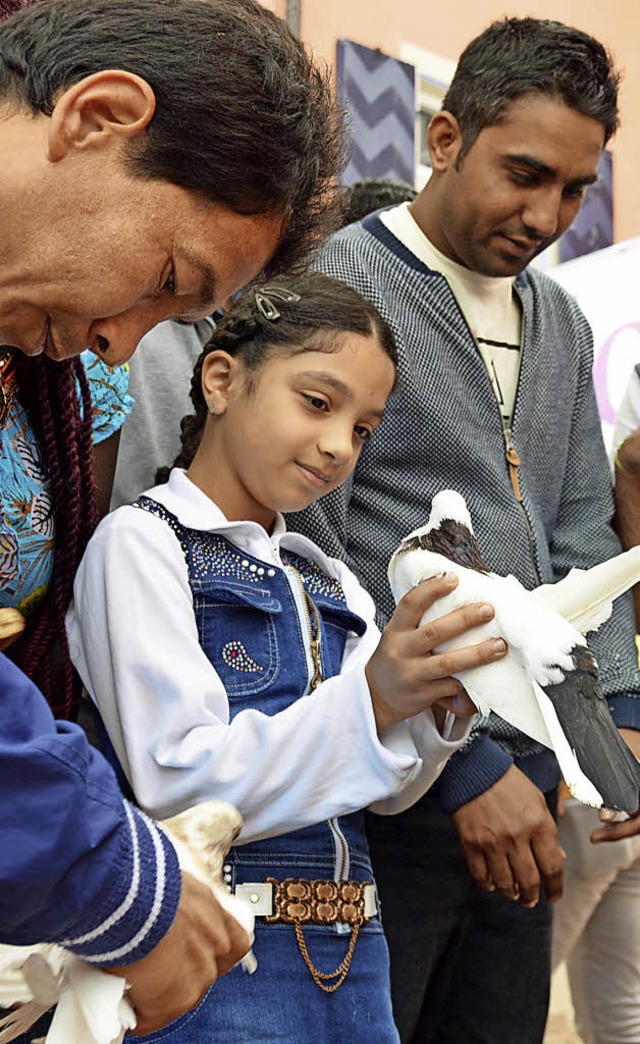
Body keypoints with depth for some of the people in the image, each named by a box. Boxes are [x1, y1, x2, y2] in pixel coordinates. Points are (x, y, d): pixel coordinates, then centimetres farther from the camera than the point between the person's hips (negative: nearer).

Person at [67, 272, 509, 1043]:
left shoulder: (329, 583, 12)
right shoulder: (141, 541, -8)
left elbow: (385, 792, 7)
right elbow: (176, 788, -18)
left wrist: (435, 702, -11)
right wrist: (370, 700, -25)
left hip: (349, 953, 7)